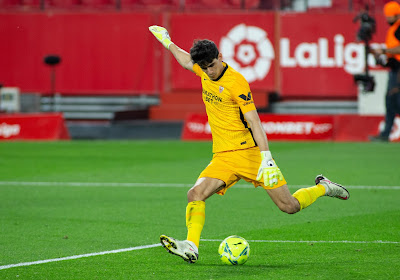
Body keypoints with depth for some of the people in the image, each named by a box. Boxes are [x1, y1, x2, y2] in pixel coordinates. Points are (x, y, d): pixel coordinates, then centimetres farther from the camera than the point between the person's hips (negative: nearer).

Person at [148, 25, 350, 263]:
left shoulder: (236, 82, -15)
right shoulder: (205, 72, 5)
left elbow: (254, 121, -19)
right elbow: (186, 61, 31)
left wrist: (266, 157, -27)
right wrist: (167, 42, 37)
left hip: (251, 152, -6)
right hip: (223, 158, 6)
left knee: (289, 206, -4)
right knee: (195, 194, -20)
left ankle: (323, 188, 23)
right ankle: (191, 247, -24)